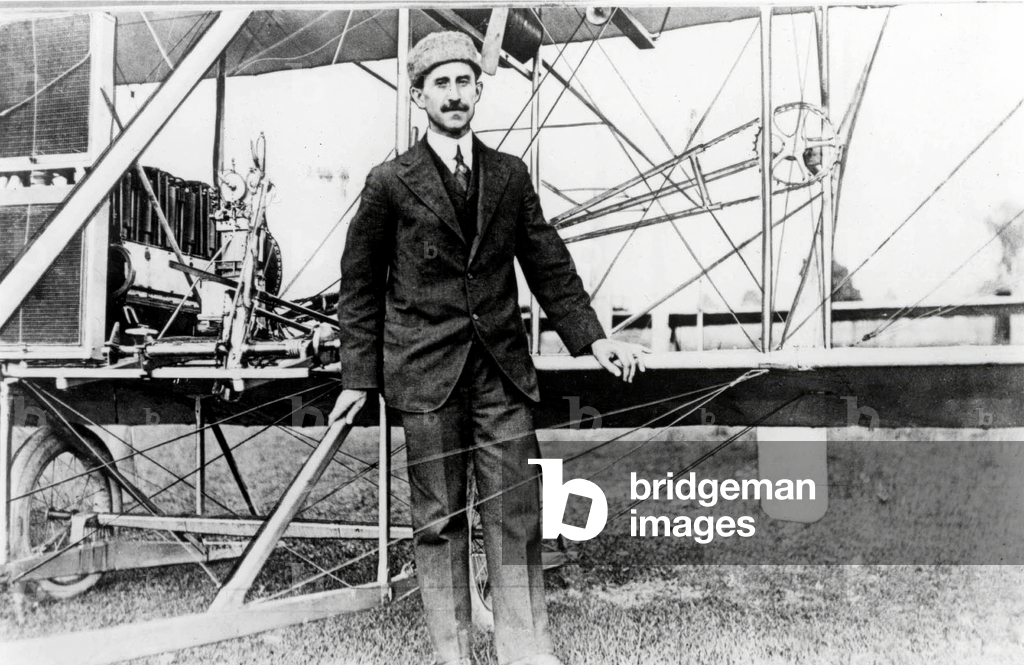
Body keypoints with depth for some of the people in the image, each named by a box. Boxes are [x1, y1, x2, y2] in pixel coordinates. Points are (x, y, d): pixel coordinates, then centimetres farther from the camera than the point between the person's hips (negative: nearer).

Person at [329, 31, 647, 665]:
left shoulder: (511, 174, 11)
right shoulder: (390, 183, 2)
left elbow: (549, 264, 13)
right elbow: (360, 285, 5)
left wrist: (593, 337, 2)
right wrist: (358, 377, 2)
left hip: (503, 372, 3)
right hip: (426, 374, -2)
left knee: (518, 515, 1)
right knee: (439, 519, 4)